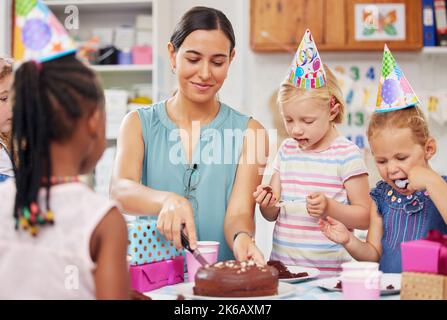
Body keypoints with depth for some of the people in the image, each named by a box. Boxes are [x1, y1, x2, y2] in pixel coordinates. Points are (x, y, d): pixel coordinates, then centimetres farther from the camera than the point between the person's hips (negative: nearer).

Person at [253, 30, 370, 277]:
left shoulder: (346, 154, -3)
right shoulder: (287, 150, 12)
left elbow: (364, 217, -2)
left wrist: (329, 207, -17)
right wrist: (266, 204, -5)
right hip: (281, 265, 4)